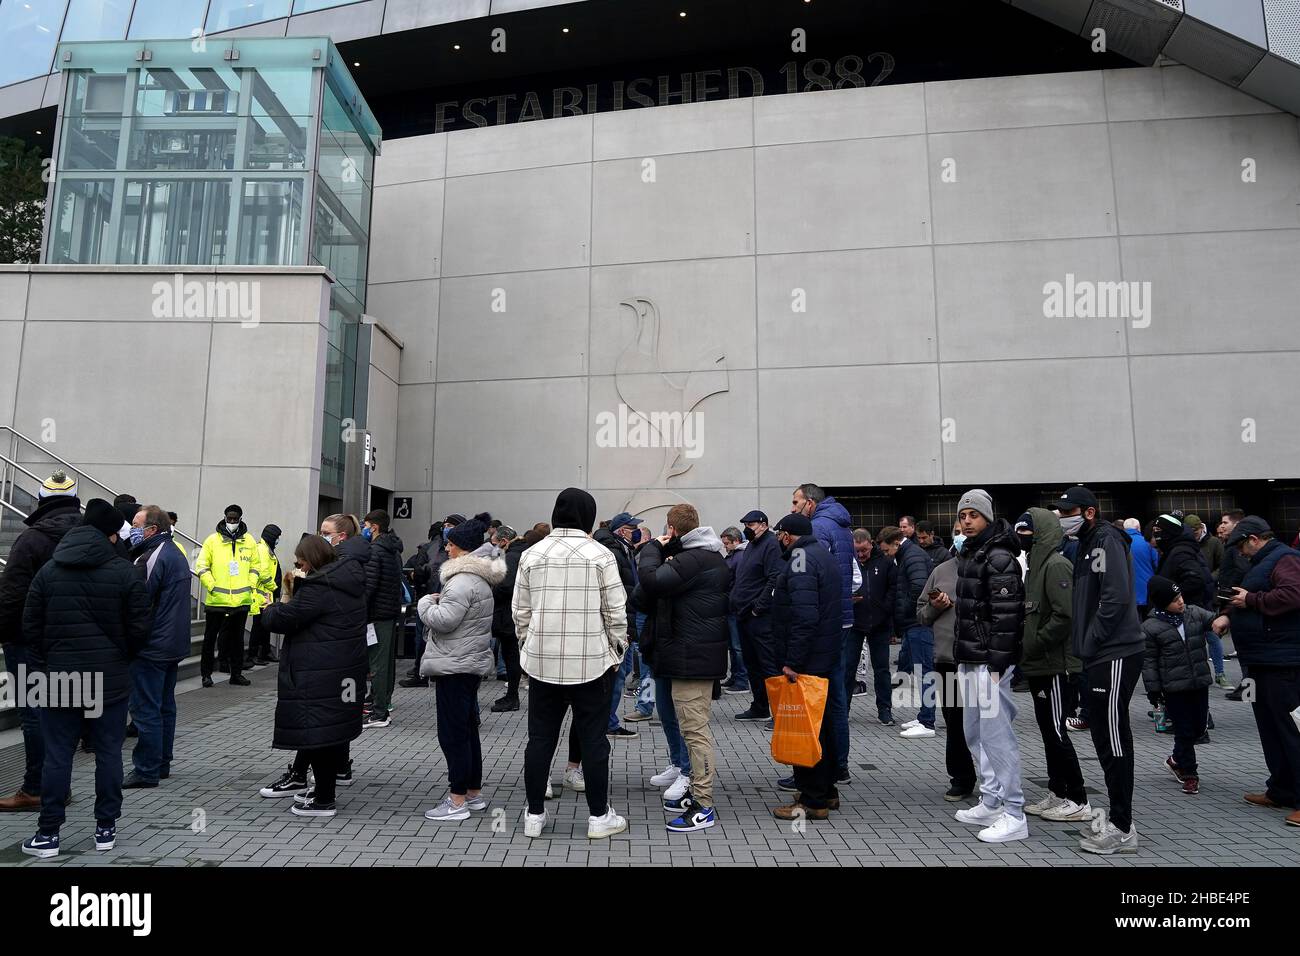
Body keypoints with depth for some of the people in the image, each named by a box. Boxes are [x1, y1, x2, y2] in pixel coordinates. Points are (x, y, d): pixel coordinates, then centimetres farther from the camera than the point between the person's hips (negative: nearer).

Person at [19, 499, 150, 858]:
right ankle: (106, 829, 15)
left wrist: (42, 667, 13)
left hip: (59, 678, 2)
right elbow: (139, 627, -7)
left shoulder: (48, 570, 1)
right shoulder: (125, 572, -8)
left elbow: (30, 628, 3)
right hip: (111, 680, -2)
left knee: (57, 756, 9)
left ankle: (48, 833, 15)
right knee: (108, 753, 8)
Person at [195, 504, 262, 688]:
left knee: (237, 638, 11)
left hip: (242, 599, 3)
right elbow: (201, 566, -1)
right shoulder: (212, 540, -2)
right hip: (216, 599, -3)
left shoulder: (249, 541, 7)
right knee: (210, 637, 6)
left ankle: (236, 673, 20)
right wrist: (211, 585, -9)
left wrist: (251, 584, 4)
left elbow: (255, 564, 14)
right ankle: (206, 673, 17)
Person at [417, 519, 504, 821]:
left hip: (455, 666, -11)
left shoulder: (464, 581, -19)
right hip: (471, 663, 11)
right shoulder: (479, 577, 15)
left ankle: (457, 800, 3)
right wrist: (438, 603, 12)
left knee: (453, 732, -4)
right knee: (467, 730, 16)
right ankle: (474, 793, 25)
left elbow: (443, 620, -24)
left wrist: (427, 602, -7)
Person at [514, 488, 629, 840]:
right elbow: (616, 611, -5)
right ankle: (599, 816, 16)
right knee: (593, 739, 7)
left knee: (540, 738, 12)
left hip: (541, 661, 3)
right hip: (590, 661, -3)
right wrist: (617, 650, 8)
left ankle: (534, 815, 20)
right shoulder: (600, 554, -7)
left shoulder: (532, 554, 2)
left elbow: (520, 610, 7)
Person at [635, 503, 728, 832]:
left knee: (694, 730, -4)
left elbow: (651, 581, -26)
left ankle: (703, 807, 3)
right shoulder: (713, 557, 16)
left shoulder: (692, 559, -19)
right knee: (695, 727, 19)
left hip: (692, 656, -11)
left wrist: (652, 548, -10)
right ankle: (695, 792, 30)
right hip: (702, 654, 11)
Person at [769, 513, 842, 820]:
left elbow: (804, 615, -25)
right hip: (825, 654, 10)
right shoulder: (822, 553, 16)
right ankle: (826, 792, 28)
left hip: (806, 658, -10)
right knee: (821, 722, 17)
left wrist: (793, 661, -23)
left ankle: (812, 801, 4)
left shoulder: (801, 559, -16)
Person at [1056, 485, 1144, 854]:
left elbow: (1116, 596, -22)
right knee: (1105, 736, 15)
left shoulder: (1107, 540, -11)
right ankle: (1119, 818, 25)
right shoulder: (1087, 544, 18)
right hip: (1100, 655, 10)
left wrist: (1091, 642, -16)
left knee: (1113, 740, -4)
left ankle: (1121, 829, 4)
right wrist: (1083, 644, 14)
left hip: (1115, 655, -10)